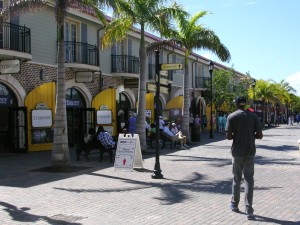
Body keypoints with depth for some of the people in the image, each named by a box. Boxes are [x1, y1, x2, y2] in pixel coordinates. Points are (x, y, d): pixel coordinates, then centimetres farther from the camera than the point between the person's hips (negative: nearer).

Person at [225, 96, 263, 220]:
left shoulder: (231, 117, -5)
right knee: (249, 179, 2)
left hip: (237, 152, 0)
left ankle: (234, 205, 28)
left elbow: (228, 136, -10)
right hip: (250, 152, 1)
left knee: (236, 178, 15)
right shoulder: (253, 116, 0)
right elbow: (259, 135, -3)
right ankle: (249, 211, -6)